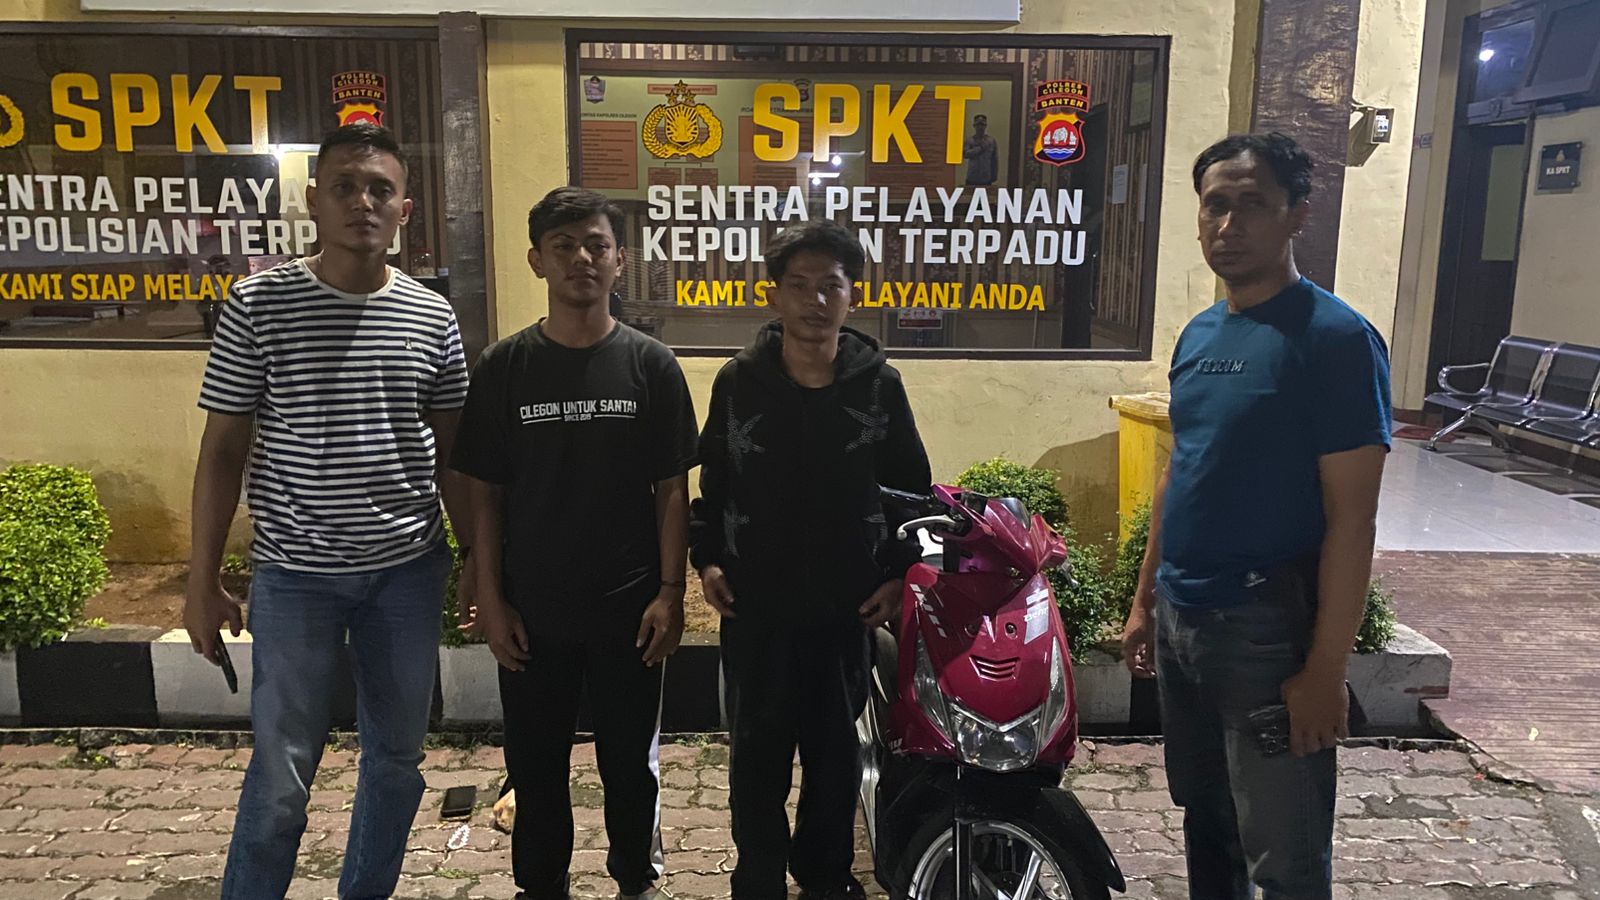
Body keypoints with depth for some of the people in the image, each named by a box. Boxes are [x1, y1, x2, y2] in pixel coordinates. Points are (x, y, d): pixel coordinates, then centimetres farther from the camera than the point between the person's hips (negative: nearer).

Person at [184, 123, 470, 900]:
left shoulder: (432, 317, 1)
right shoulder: (258, 305, -5)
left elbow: (450, 453, 7)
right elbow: (223, 450, -2)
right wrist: (202, 581, -2)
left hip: (408, 571, 3)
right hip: (295, 575, -2)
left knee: (397, 759, 15)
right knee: (281, 775, 6)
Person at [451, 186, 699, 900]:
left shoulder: (651, 366, -3)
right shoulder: (503, 368, -1)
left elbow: (671, 488, -1)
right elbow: (483, 494, 1)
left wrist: (670, 591, -6)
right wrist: (489, 599, -2)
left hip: (629, 611, 0)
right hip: (532, 613, 1)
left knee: (631, 762, 14)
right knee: (536, 765, 14)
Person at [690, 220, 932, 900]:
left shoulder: (879, 385, -1)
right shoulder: (738, 382, -1)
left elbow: (911, 487, 5)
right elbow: (712, 481, 6)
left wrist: (899, 574, -1)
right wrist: (707, 560, -3)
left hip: (848, 603, 1)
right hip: (755, 602, 0)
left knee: (836, 747, 14)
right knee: (758, 748, 8)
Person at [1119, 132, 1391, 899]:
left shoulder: (1335, 339, -14)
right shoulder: (1198, 335, 8)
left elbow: (1351, 518, -16)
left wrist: (1326, 668, -17)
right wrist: (1145, 600, 14)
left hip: (1270, 631, -7)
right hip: (1180, 620, 7)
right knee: (1204, 819, 21)